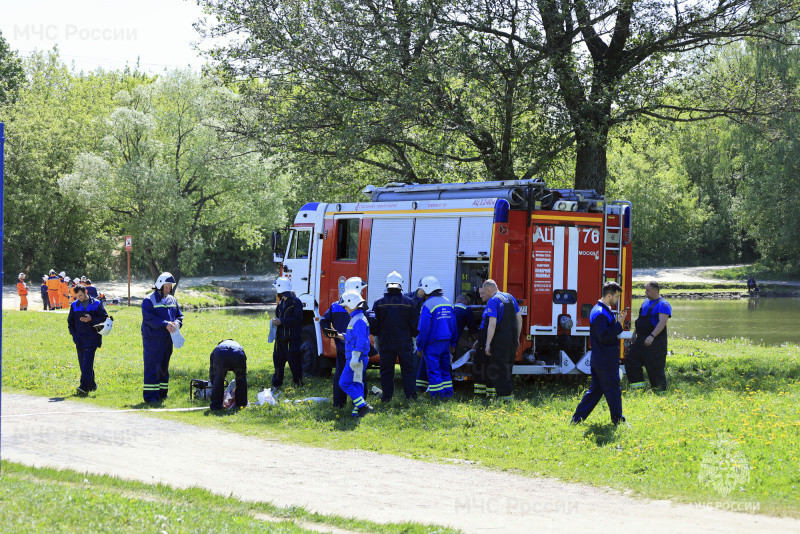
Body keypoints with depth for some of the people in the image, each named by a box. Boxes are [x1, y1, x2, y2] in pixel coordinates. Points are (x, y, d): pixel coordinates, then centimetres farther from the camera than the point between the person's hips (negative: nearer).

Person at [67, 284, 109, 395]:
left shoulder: (96, 304, 2)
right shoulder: (74, 305, 12)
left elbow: (105, 319, 2)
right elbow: (70, 321, 20)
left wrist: (91, 319, -12)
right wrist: (73, 334, 7)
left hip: (92, 339, -5)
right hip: (79, 339, 5)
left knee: (87, 362, -16)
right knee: (83, 363, 5)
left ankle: (84, 386, -22)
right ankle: (91, 385, 18)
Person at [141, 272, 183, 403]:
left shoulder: (172, 300, 15)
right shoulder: (149, 300, -6)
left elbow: (179, 316, 19)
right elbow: (149, 318, -16)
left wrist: (177, 323, -5)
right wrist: (165, 324, -24)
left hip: (167, 339, 7)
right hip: (153, 339, -7)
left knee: (164, 367, 12)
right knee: (152, 367, -7)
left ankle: (162, 393, 19)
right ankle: (150, 396, -6)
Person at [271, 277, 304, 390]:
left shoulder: (296, 302, -9)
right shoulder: (281, 302, 17)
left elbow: (297, 319, -17)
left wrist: (281, 321, -19)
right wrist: (276, 321, 3)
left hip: (292, 339, -8)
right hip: (280, 338, 8)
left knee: (294, 361, -4)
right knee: (278, 360, 8)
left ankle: (297, 383, 4)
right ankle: (277, 384, 15)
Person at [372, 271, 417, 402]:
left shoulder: (379, 303, -4)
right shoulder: (408, 302, -4)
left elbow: (374, 324, 2)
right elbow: (413, 324, 2)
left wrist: (377, 335, 20)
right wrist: (413, 335, 19)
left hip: (385, 342, 0)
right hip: (404, 342, 0)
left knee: (386, 371, 7)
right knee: (407, 369, 7)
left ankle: (386, 396, 7)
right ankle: (411, 395, 5)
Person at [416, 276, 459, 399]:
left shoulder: (428, 304, -15)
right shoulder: (448, 302, 9)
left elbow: (424, 328, -15)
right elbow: (454, 326, 15)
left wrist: (420, 347, -7)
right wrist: (452, 343, 22)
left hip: (433, 344, -7)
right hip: (446, 342, 7)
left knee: (433, 370, -1)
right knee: (445, 369, 15)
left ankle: (437, 395, 0)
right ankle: (447, 393, 17)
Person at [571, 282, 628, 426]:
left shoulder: (602, 310, 14)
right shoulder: (601, 314, -20)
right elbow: (604, 336, -24)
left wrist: (617, 320, 9)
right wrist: (619, 323, -19)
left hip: (599, 359, 11)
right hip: (606, 361, -11)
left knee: (595, 389, 13)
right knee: (613, 391, 1)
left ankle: (577, 418, 13)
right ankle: (617, 420, 11)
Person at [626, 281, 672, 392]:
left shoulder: (663, 305, -13)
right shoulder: (646, 303, 15)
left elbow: (662, 322, -25)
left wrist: (652, 336, -35)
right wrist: (635, 333, 22)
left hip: (655, 342, -9)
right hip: (641, 340, 9)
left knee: (655, 367, -3)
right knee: (631, 361, 7)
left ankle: (661, 390, 7)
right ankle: (639, 383, 13)